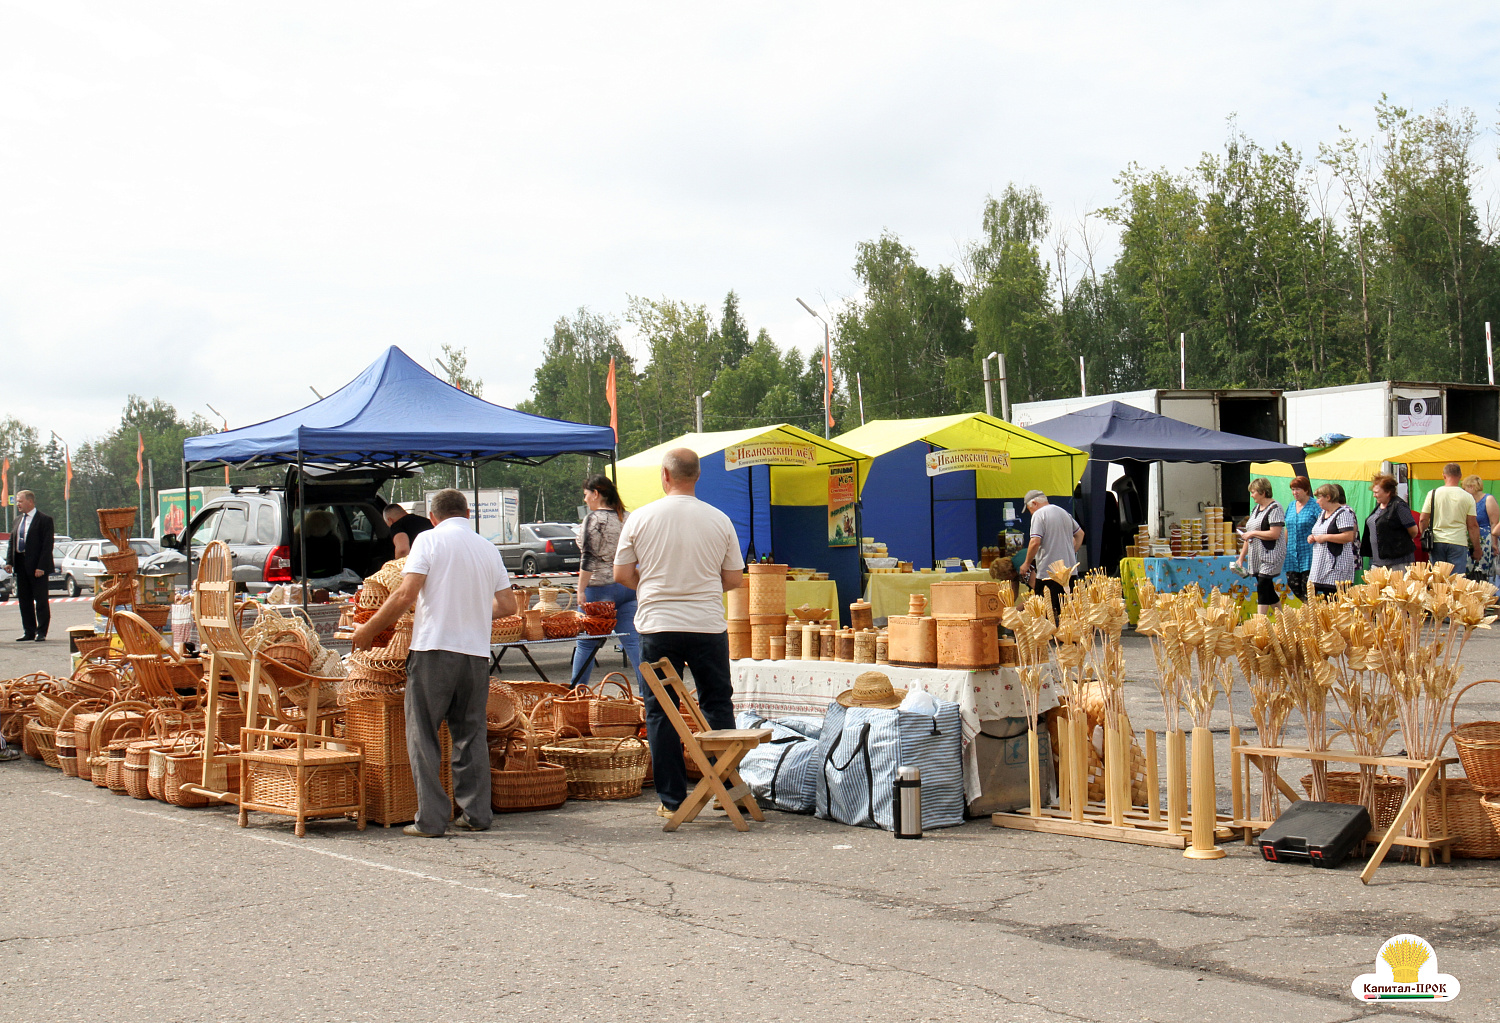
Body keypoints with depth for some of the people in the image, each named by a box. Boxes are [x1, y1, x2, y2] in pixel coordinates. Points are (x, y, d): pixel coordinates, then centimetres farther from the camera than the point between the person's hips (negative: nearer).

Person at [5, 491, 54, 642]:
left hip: (37, 567, -7)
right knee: (24, 601, 9)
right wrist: (9, 562, 2)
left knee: (40, 601, -1)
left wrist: (41, 567, -18)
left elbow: (47, 545, -12)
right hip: (21, 566, 7)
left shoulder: (44, 520, -7)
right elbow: (12, 543, 17)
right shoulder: (18, 521, 15)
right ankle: (29, 632, 16)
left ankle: (41, 632, 5)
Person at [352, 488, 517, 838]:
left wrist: (369, 630, -2)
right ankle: (476, 813, 15)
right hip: (477, 651, 4)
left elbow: (406, 594, -12)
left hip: (434, 649, -4)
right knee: (471, 734, 15)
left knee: (423, 734, 4)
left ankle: (430, 819, 1)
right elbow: (507, 605, 12)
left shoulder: (429, 540, -2)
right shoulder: (488, 548, 12)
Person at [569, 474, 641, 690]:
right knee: (633, 641, 2)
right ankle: (647, 690, -6)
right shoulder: (627, 518, 11)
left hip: (599, 588, -6)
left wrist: (581, 590, -13)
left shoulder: (593, 519, -9)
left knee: (586, 644, 4)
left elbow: (588, 559, -14)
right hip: (628, 588, 6)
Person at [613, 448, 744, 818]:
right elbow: (734, 578, 5)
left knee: (661, 711, 6)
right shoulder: (719, 520, -1)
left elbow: (622, 574, 3)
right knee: (717, 705, 13)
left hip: (658, 625, -1)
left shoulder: (640, 518, -3)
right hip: (709, 624, 1)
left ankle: (672, 799, 6)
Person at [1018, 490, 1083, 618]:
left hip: (1048, 571, -8)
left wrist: (1027, 564, -7)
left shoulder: (1039, 514, -8)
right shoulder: (1064, 513, 16)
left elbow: (1035, 542, -18)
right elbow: (1080, 533, 26)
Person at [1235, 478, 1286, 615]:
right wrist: (1241, 557, 18)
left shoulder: (1274, 508, -11)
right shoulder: (1256, 509, 16)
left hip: (1270, 556, -9)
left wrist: (1253, 533, -13)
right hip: (1257, 557, 9)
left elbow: (1274, 534, -22)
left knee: (1263, 588, -13)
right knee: (1268, 590, 10)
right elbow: (1249, 537, 21)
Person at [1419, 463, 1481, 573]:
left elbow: (1422, 520, 2)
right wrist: (1476, 549, 6)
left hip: (1437, 542, 2)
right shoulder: (1468, 497, -2)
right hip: (1458, 543, -2)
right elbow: (1472, 526, -2)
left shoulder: (1432, 494, 1)